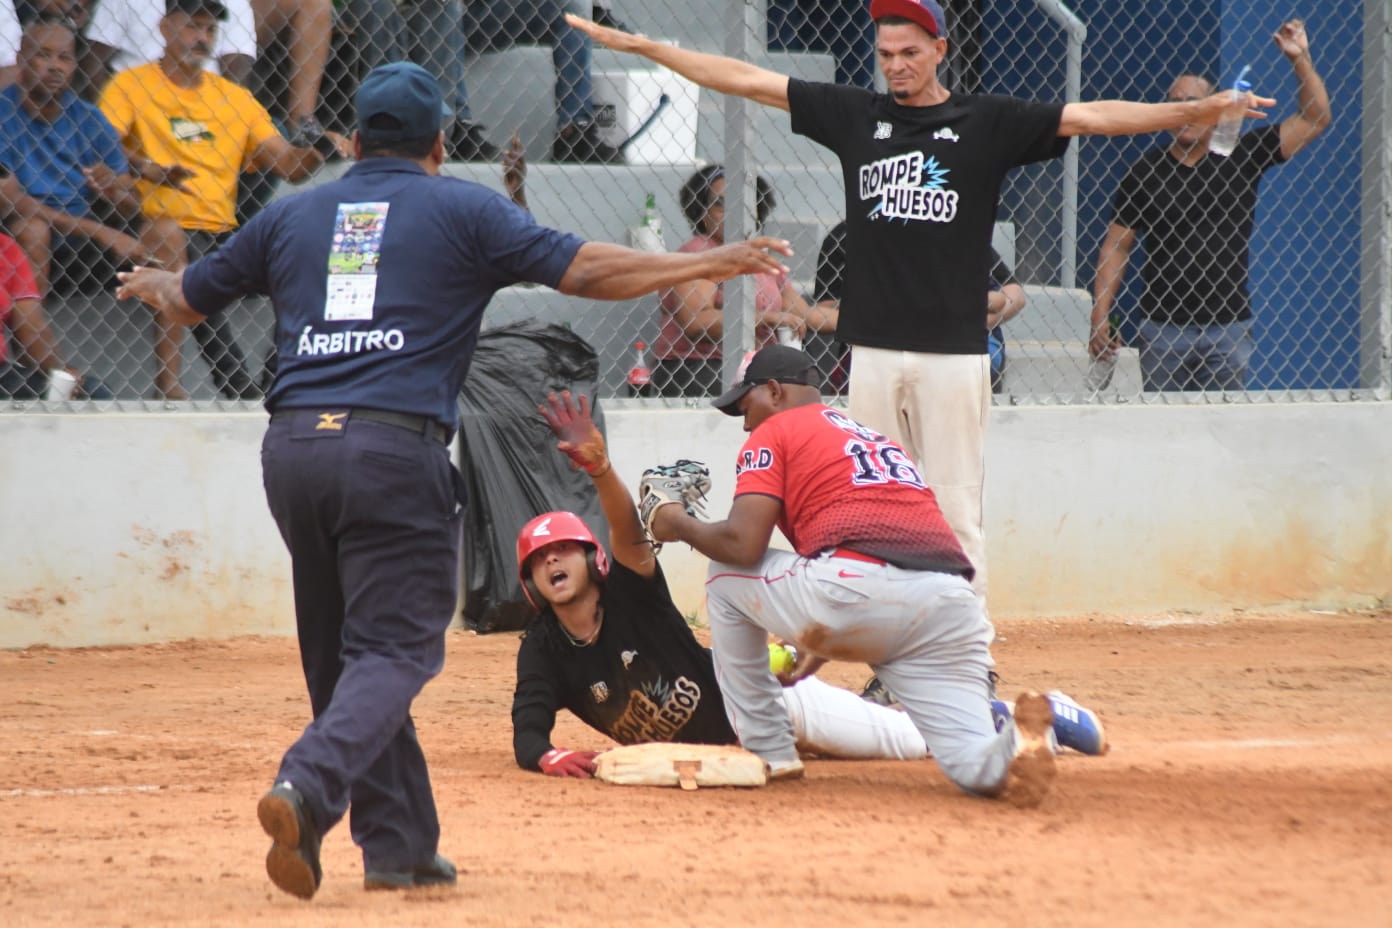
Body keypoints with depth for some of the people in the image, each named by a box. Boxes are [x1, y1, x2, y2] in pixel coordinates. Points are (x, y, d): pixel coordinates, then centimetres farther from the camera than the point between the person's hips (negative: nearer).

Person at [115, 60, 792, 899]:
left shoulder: (291, 218, 18)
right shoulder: (463, 210, 8)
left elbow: (189, 298, 30)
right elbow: (583, 269, 0)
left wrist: (153, 285, 54)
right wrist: (709, 265, 8)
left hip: (292, 447, 4)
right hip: (395, 449, -4)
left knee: (342, 653, 14)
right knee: (394, 648, -5)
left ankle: (399, 845, 12)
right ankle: (307, 789, -30)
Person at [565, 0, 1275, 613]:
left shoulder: (988, 122, 3)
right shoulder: (855, 116, 10)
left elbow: (1090, 117, -5)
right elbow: (747, 81, 12)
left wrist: (1195, 112, -18)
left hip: (953, 350, -3)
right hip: (874, 350, 3)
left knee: (955, 510, -3)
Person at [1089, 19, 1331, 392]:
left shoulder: (1242, 158, 5)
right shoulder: (1146, 171, 4)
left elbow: (1315, 119, 6)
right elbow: (1116, 247, 5)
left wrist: (1300, 59, -5)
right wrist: (1100, 317, -4)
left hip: (1228, 329, 0)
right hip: (1162, 329, 0)